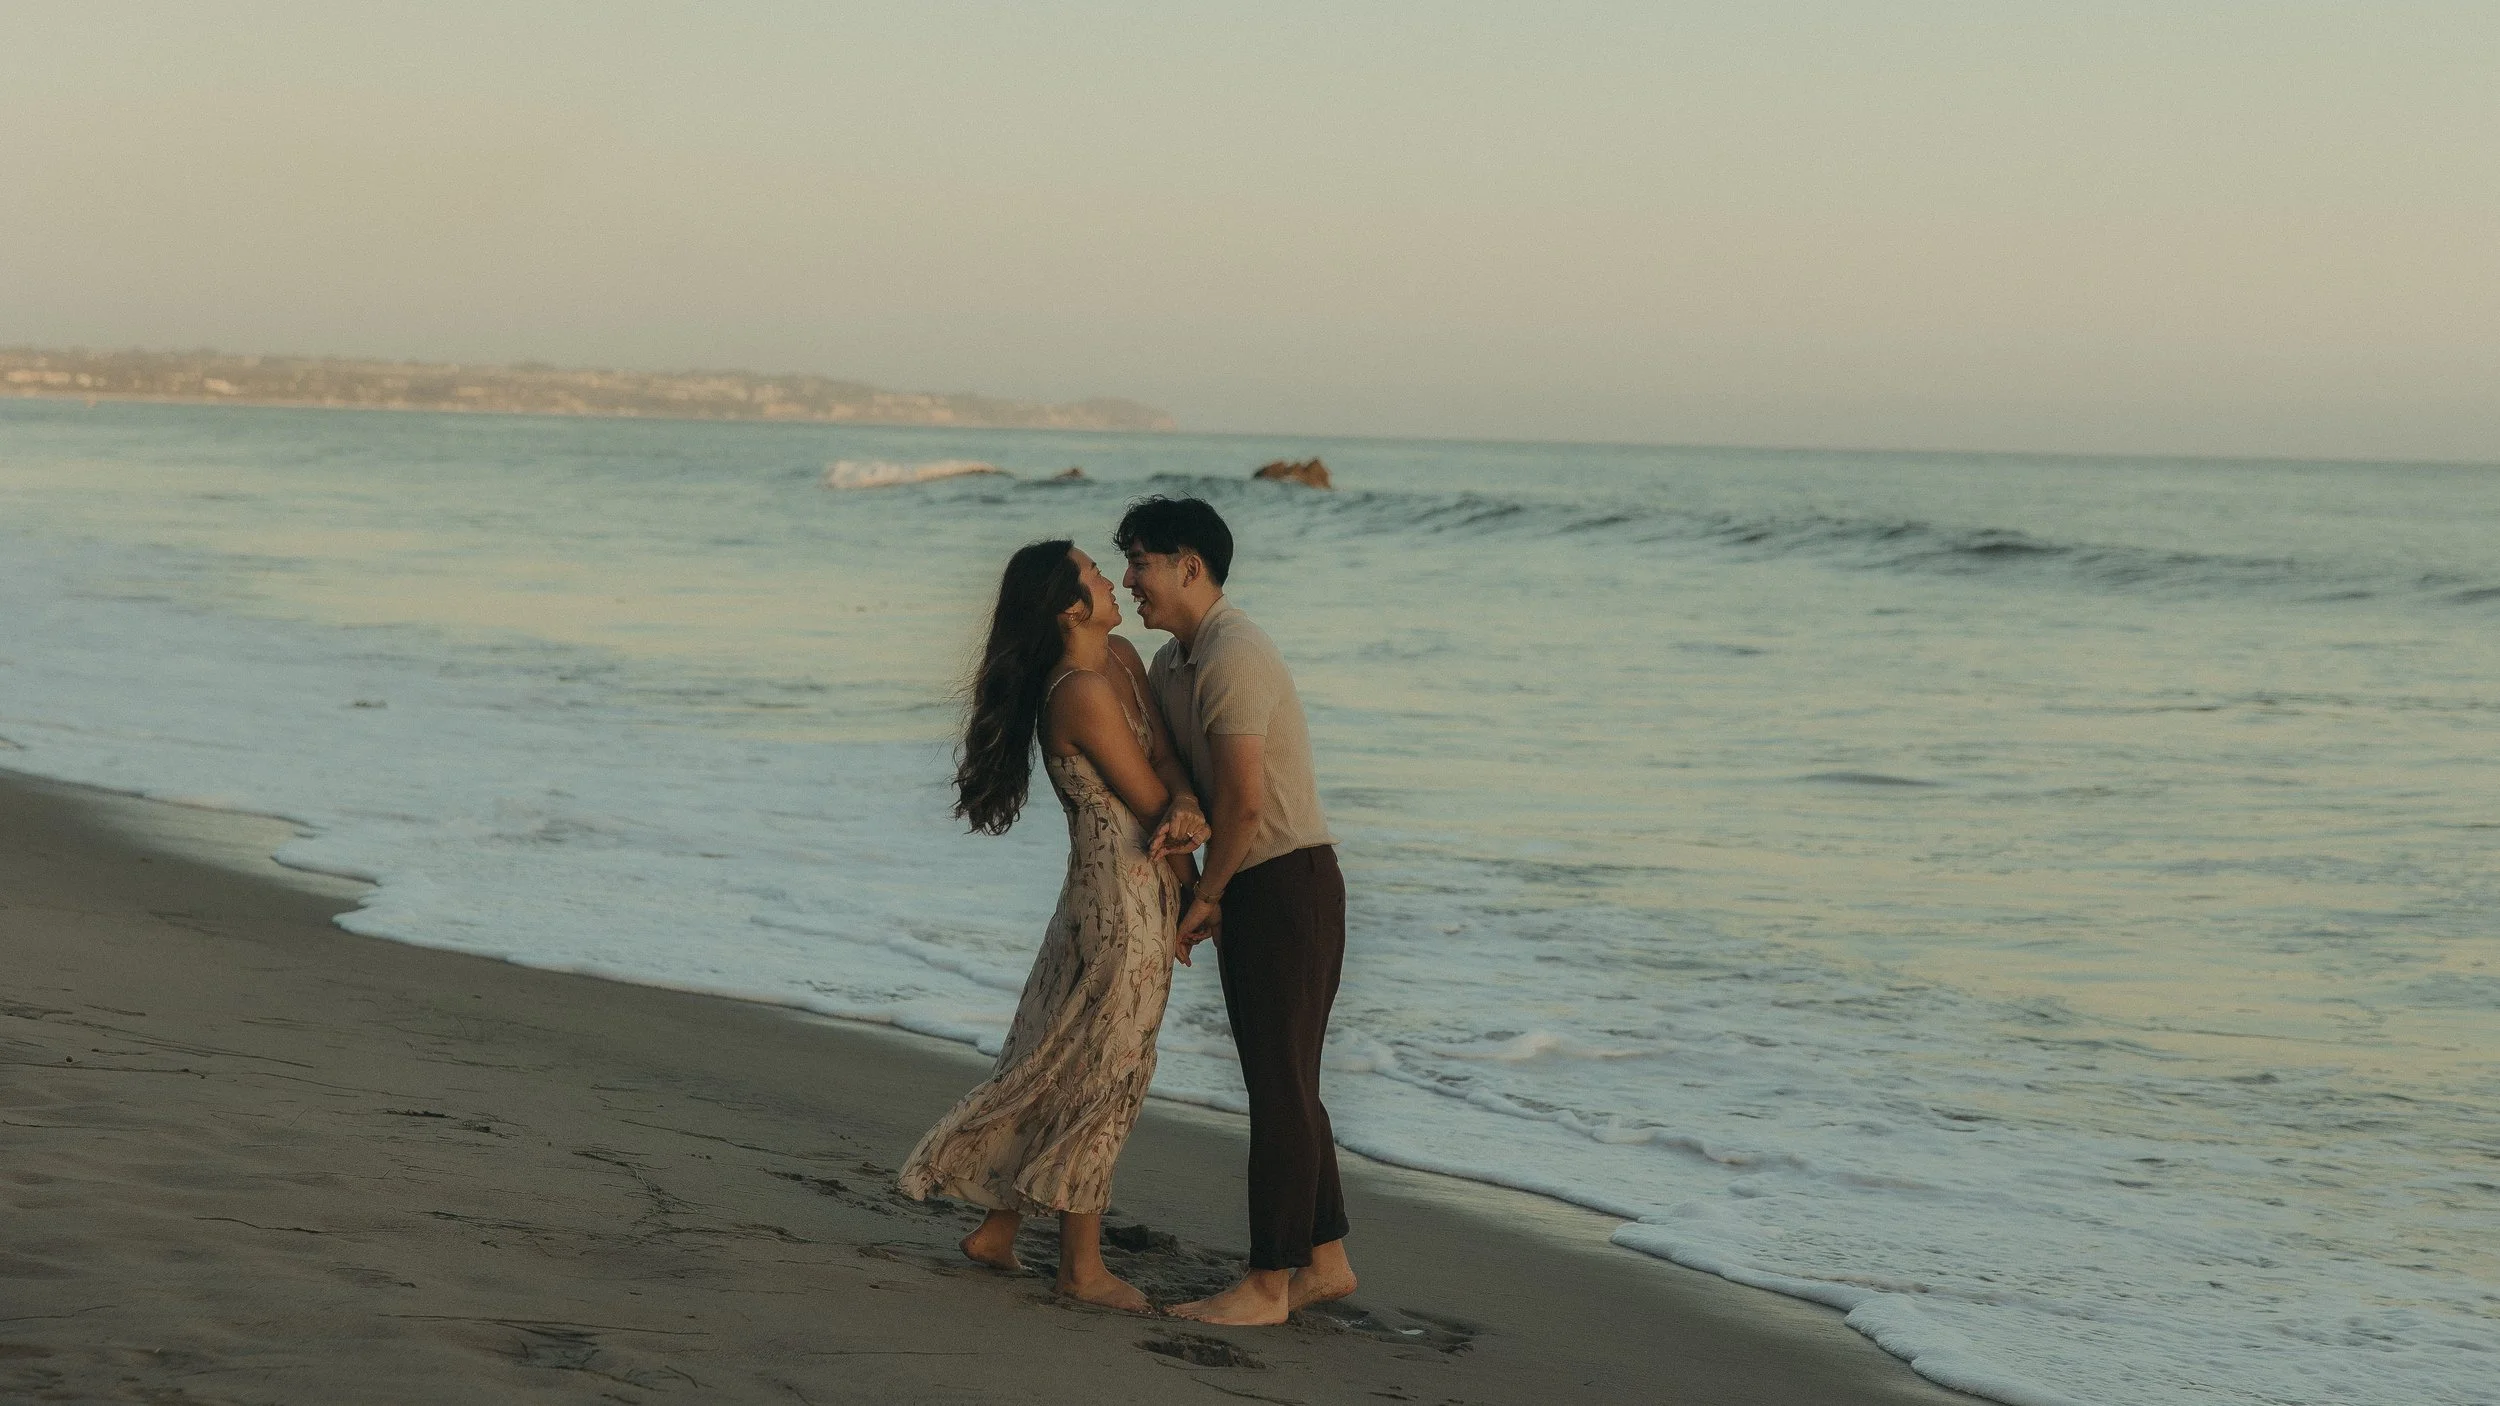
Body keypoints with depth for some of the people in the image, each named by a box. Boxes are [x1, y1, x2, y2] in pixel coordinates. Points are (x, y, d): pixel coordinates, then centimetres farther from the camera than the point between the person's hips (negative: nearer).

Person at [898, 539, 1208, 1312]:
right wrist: (1188, 870, 3)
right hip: (1124, 891, -9)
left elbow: (1165, 756, 0)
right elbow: (1147, 798, -13)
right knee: (1103, 1071, 1)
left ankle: (998, 1230, 24)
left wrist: (1187, 807, -22)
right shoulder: (1083, 692, -20)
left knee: (1071, 1061, 15)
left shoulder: (1122, 658, 9)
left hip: (1144, 887, 9)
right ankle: (1081, 1263, 11)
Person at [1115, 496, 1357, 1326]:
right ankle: (1324, 1259, 22)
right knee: (1283, 1084, 14)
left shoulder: (1233, 658, -19)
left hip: (1289, 883, -10)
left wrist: (1206, 897, -8)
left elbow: (1244, 801, -22)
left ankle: (1268, 1284, -2)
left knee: (1279, 1085, -5)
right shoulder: (1172, 664, 13)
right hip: (1250, 891, 10)